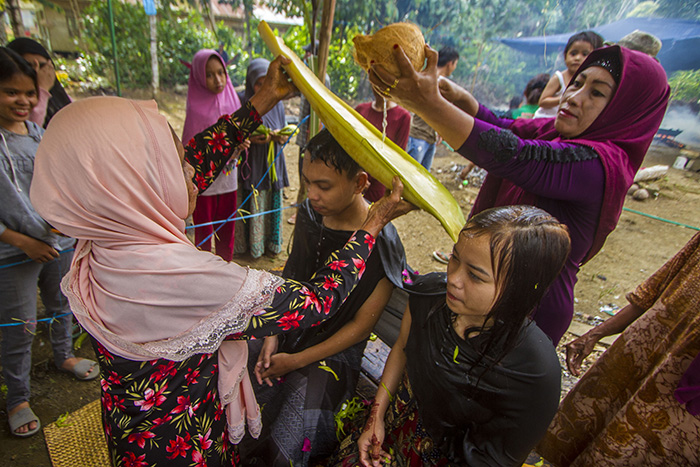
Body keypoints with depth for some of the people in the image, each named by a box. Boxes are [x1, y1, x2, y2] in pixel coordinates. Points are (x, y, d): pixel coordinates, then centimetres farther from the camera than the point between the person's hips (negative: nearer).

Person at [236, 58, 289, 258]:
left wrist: (280, 138, -12)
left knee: (272, 205, 11)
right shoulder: (241, 103, -7)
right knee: (250, 206, 3)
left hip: (272, 166, 4)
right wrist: (251, 139, -24)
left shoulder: (277, 104, 6)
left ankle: (271, 243, 26)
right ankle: (248, 245, 20)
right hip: (249, 166, -4)